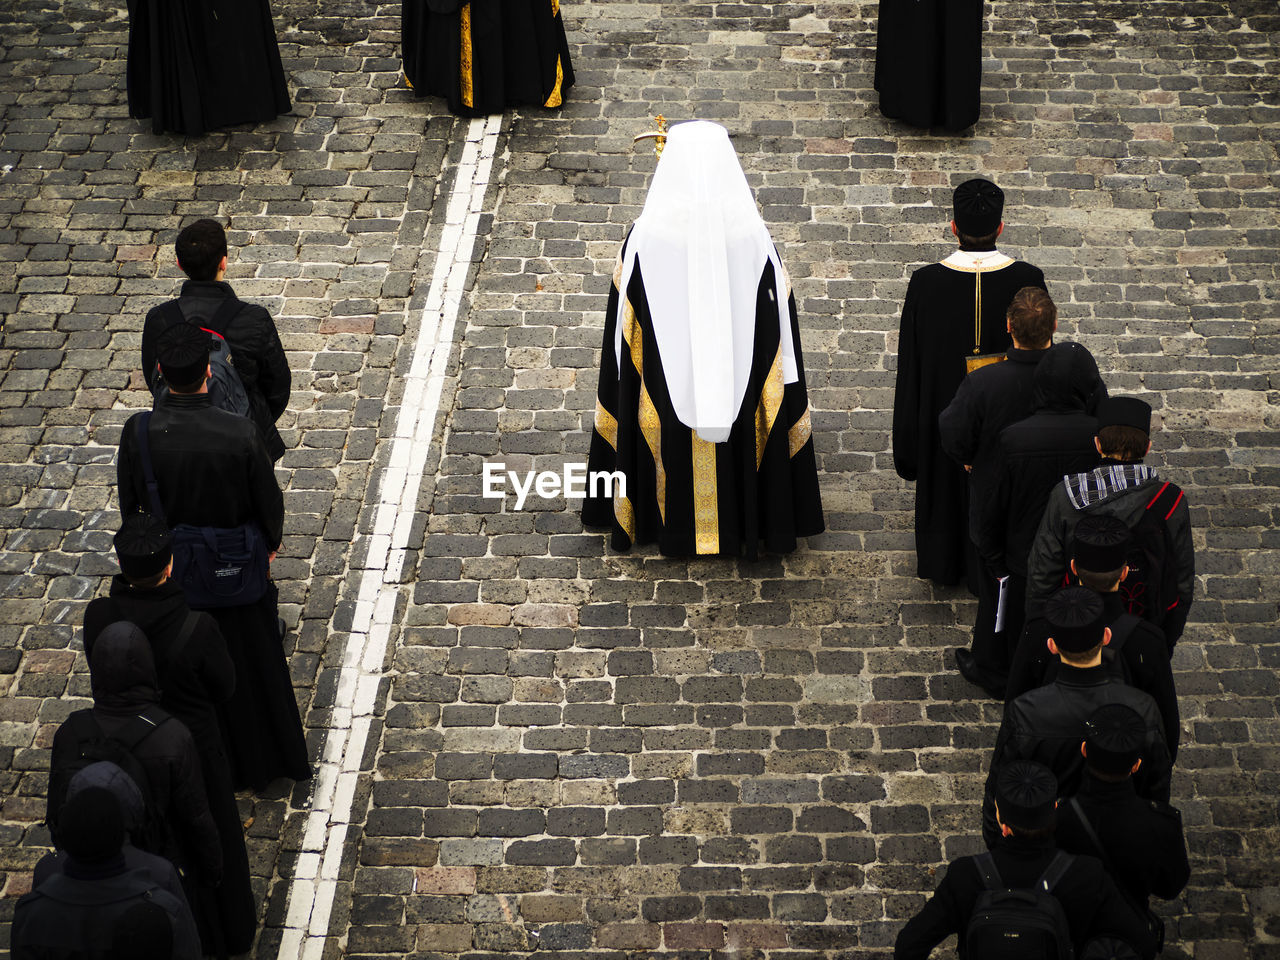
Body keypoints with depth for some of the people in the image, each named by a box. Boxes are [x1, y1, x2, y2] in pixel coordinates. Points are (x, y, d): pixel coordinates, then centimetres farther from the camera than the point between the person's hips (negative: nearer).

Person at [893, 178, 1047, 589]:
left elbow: (910, 362, -11)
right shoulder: (1027, 280, -21)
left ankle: (944, 564, 42)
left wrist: (908, 431, 2)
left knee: (945, 481, 23)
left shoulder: (926, 283, -22)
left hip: (944, 411, 0)